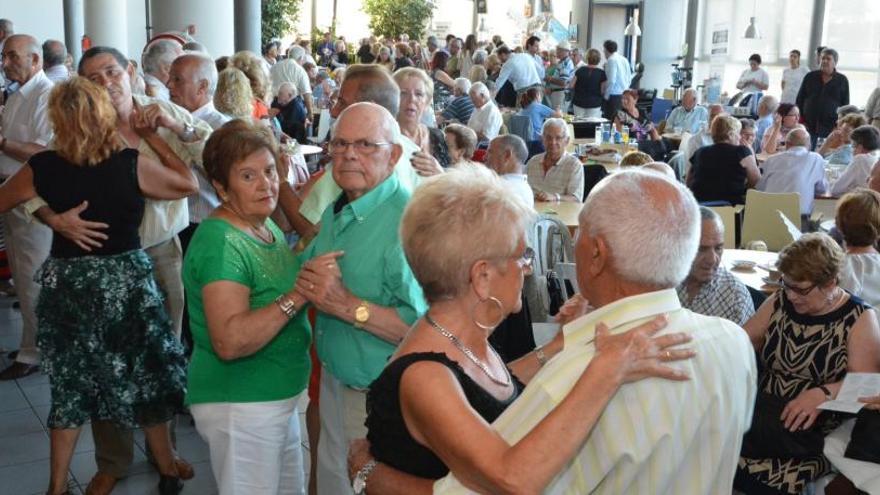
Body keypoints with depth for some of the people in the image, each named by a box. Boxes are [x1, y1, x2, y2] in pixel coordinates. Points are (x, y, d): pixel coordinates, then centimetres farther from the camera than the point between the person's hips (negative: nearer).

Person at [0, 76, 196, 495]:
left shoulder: (42, 168, -10)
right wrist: (150, 135, 1)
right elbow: (188, 184, 1)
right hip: (126, 281, -2)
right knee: (146, 378, 14)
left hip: (66, 284, 2)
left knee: (70, 385, 16)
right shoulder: (132, 164, -15)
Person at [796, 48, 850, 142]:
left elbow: (845, 105, 8)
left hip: (831, 128, -2)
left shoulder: (842, 80, 6)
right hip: (808, 125, 2)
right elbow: (799, 100, 12)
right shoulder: (810, 77, 10)